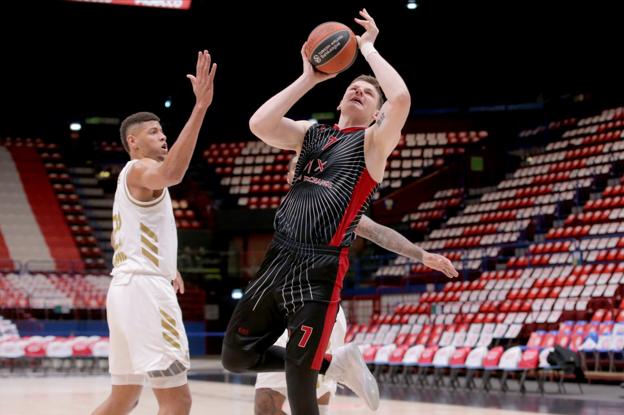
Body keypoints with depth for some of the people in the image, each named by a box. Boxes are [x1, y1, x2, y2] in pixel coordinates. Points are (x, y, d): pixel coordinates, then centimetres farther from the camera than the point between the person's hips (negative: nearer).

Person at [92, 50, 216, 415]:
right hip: (144, 289, -11)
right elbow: (172, 173, -32)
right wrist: (200, 107, -36)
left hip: (129, 288, 11)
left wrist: (164, 267, 28)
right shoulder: (139, 169, -6)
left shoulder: (135, 178, 25)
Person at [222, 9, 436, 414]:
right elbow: (260, 124, -2)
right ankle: (333, 364, 26)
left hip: (320, 269, -6)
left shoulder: (373, 141, 1)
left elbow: (401, 99, -19)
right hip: (279, 259, 6)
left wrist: (368, 47, -7)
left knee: (298, 377, -6)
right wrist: (309, 79, 1)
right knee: (236, 356, 11)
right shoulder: (311, 133, 15)